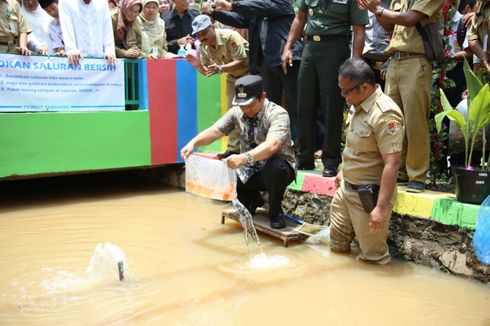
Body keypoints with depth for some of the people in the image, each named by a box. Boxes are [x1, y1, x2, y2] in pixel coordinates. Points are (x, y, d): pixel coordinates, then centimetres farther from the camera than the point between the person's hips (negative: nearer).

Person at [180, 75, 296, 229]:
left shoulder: (278, 114, -22)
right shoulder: (236, 112, -4)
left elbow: (272, 145, -39)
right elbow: (214, 131, -10)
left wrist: (244, 158, -55)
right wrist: (193, 143, -30)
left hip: (277, 169, -5)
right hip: (250, 171, 6)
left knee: (275, 167, -39)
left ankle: (275, 212, -9)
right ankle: (252, 200, 14)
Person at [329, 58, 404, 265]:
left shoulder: (384, 115, -25)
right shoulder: (357, 105, 4)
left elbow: (392, 164, -28)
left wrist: (381, 207, -30)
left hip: (369, 194, -9)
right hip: (346, 188, 9)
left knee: (373, 257, 5)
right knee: (337, 247, 20)